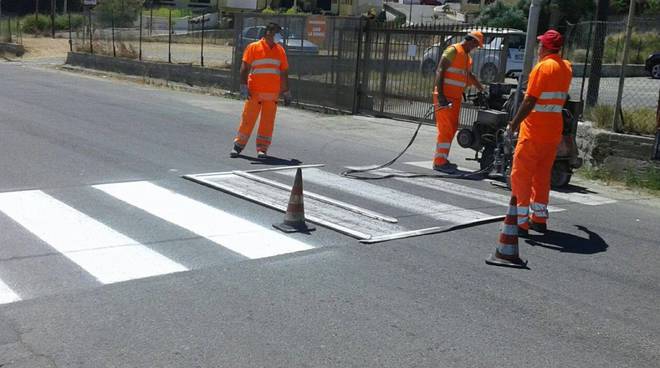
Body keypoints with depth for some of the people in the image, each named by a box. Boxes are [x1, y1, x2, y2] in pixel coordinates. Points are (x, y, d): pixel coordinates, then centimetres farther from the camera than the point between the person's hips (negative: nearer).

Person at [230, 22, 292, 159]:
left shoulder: (280, 50, 11)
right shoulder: (253, 47, -1)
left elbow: (284, 73, 15)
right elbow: (244, 68, -3)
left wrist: (286, 93, 14)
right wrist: (244, 87, -11)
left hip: (272, 94, 3)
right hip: (254, 92, -3)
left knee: (268, 122, 2)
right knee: (248, 119, 2)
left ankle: (262, 149, 10)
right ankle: (238, 145, 15)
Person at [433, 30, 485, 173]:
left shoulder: (467, 57, 20)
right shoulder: (453, 50, -9)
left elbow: (469, 76, 34)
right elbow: (440, 71, -16)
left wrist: (483, 90, 35)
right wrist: (440, 95, -23)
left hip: (456, 97, 9)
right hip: (445, 97, -9)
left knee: (452, 128, 11)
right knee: (446, 129, -11)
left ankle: (442, 159, 19)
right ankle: (439, 162, -9)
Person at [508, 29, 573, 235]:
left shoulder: (543, 67, -14)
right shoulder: (566, 68, 9)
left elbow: (530, 101, -19)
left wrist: (515, 123, -13)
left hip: (534, 131, -7)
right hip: (555, 129, 7)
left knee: (521, 174, -1)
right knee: (543, 174, 16)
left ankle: (521, 221, -2)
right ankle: (539, 219, 21)